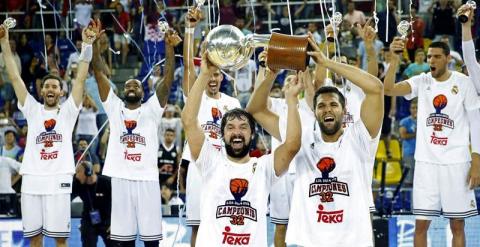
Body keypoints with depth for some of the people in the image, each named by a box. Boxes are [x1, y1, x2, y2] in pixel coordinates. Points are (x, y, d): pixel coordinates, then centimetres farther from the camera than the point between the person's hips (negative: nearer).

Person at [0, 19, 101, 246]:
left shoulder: (68, 111, 9)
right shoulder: (32, 110, 14)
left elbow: (81, 78, 0)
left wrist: (87, 45, -10)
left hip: (58, 179, -2)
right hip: (31, 178, 2)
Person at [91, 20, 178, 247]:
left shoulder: (151, 110, 8)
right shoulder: (114, 108, 11)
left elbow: (167, 80, -2)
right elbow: (99, 74, 6)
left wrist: (169, 47, -13)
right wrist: (94, 43, -2)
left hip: (147, 179, -1)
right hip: (120, 179, 1)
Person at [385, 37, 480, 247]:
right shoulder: (421, 82, 2)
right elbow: (389, 89, -14)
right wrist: (395, 60, -29)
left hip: (456, 162, -2)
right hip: (426, 162, 2)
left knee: (457, 224, 4)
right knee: (421, 224, 2)